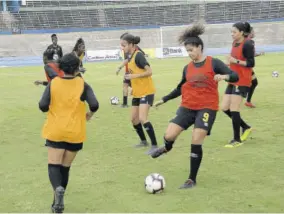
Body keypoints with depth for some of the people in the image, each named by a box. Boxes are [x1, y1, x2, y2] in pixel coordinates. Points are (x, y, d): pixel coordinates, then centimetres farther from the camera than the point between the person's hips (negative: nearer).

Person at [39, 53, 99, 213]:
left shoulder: (53, 83, -4)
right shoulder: (82, 85, -7)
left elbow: (43, 106, -10)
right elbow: (94, 105, -17)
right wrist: (90, 115, 4)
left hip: (55, 132, 0)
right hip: (75, 133, 1)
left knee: (54, 165, 3)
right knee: (65, 167, 15)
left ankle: (58, 189, -27)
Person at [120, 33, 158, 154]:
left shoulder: (138, 55, -17)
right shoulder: (130, 58, 9)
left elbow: (149, 71, -24)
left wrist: (134, 76, -26)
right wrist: (133, 88, 16)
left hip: (146, 92, -10)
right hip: (137, 93, 10)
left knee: (142, 118, -17)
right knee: (134, 119, 13)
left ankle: (154, 145, -9)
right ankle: (143, 141, 30)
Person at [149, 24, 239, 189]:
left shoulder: (213, 63, -6)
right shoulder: (187, 68, 8)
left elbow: (235, 76, -12)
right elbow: (181, 88, 22)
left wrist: (224, 76, -34)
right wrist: (164, 100, 22)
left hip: (207, 108, -4)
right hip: (188, 107, 4)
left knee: (196, 142, -10)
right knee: (169, 136, -10)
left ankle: (192, 180, 6)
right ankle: (167, 148, 30)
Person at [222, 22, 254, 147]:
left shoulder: (247, 45, -13)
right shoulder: (235, 44, 13)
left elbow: (251, 63, -17)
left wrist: (235, 61, -23)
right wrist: (230, 62, 7)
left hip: (242, 81, -9)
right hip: (233, 80, 9)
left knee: (234, 110, -8)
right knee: (225, 108, 7)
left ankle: (237, 140, 4)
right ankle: (246, 127, 23)